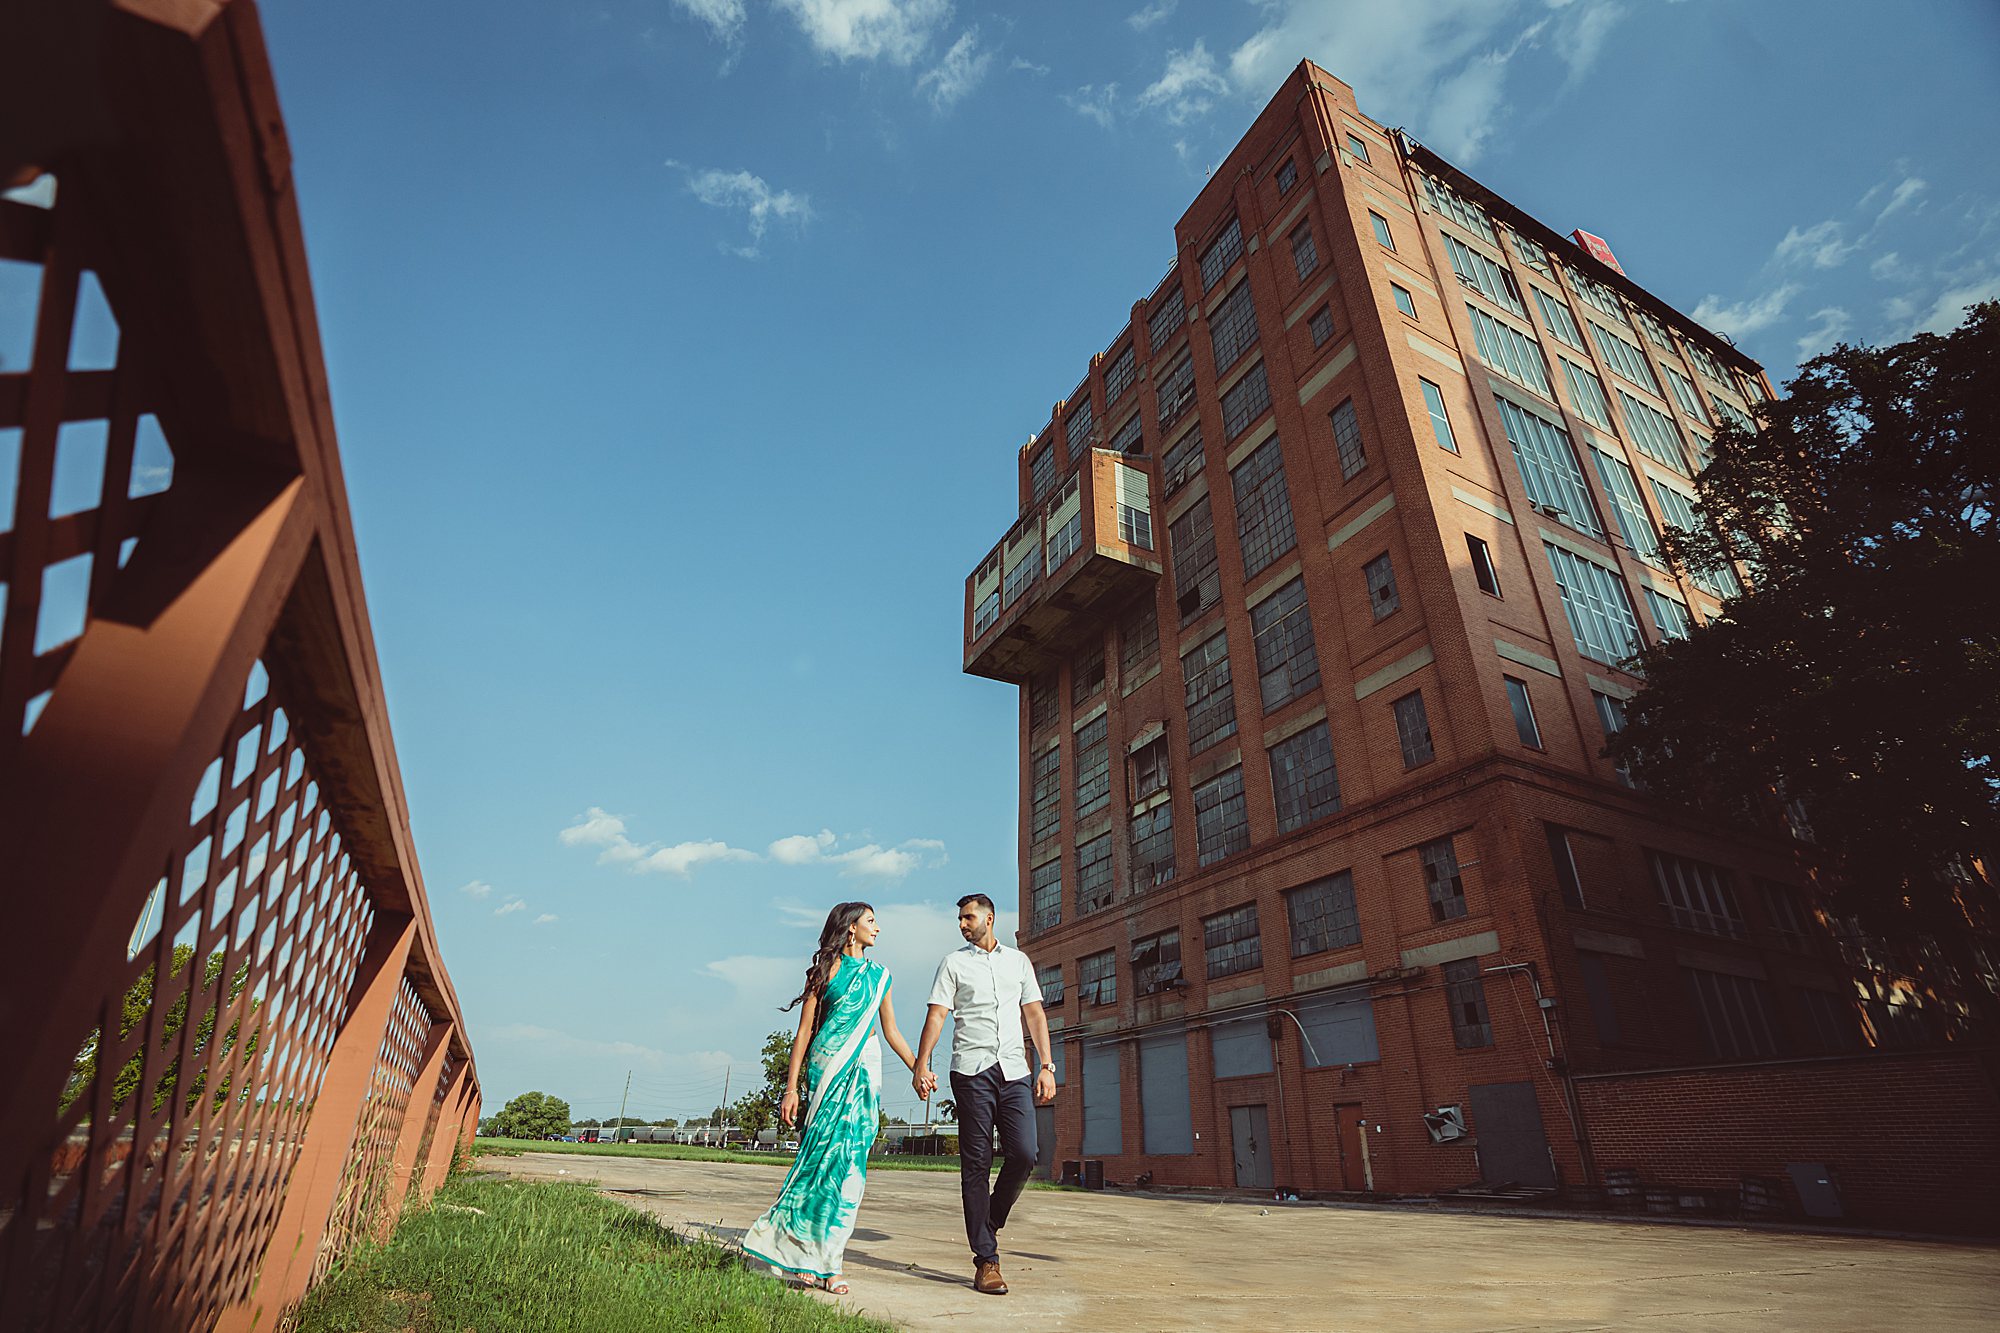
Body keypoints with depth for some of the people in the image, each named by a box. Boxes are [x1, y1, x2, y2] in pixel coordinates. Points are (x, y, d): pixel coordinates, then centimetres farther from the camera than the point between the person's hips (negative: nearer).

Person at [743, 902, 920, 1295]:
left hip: (864, 1070, 4)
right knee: (824, 1153, -8)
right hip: (827, 1067, -4)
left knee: (849, 1161, -1)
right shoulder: (826, 969, 4)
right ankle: (812, 1258, 5)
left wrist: (919, 1070, 13)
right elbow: (804, 1031, 1)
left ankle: (822, 1260, 7)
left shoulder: (879, 975, 17)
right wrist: (791, 1088, -4)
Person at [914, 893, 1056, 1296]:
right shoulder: (954, 962, 10)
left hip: (1015, 1070, 2)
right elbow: (936, 1014, 2)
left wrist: (1047, 1066, 3)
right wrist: (922, 1064, -10)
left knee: (1023, 1155, -8)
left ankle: (989, 1224, 18)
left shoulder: (1019, 961, 16)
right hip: (972, 1070, -2)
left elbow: (1034, 1013, 13)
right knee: (976, 1163, -1)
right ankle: (986, 1260, 7)